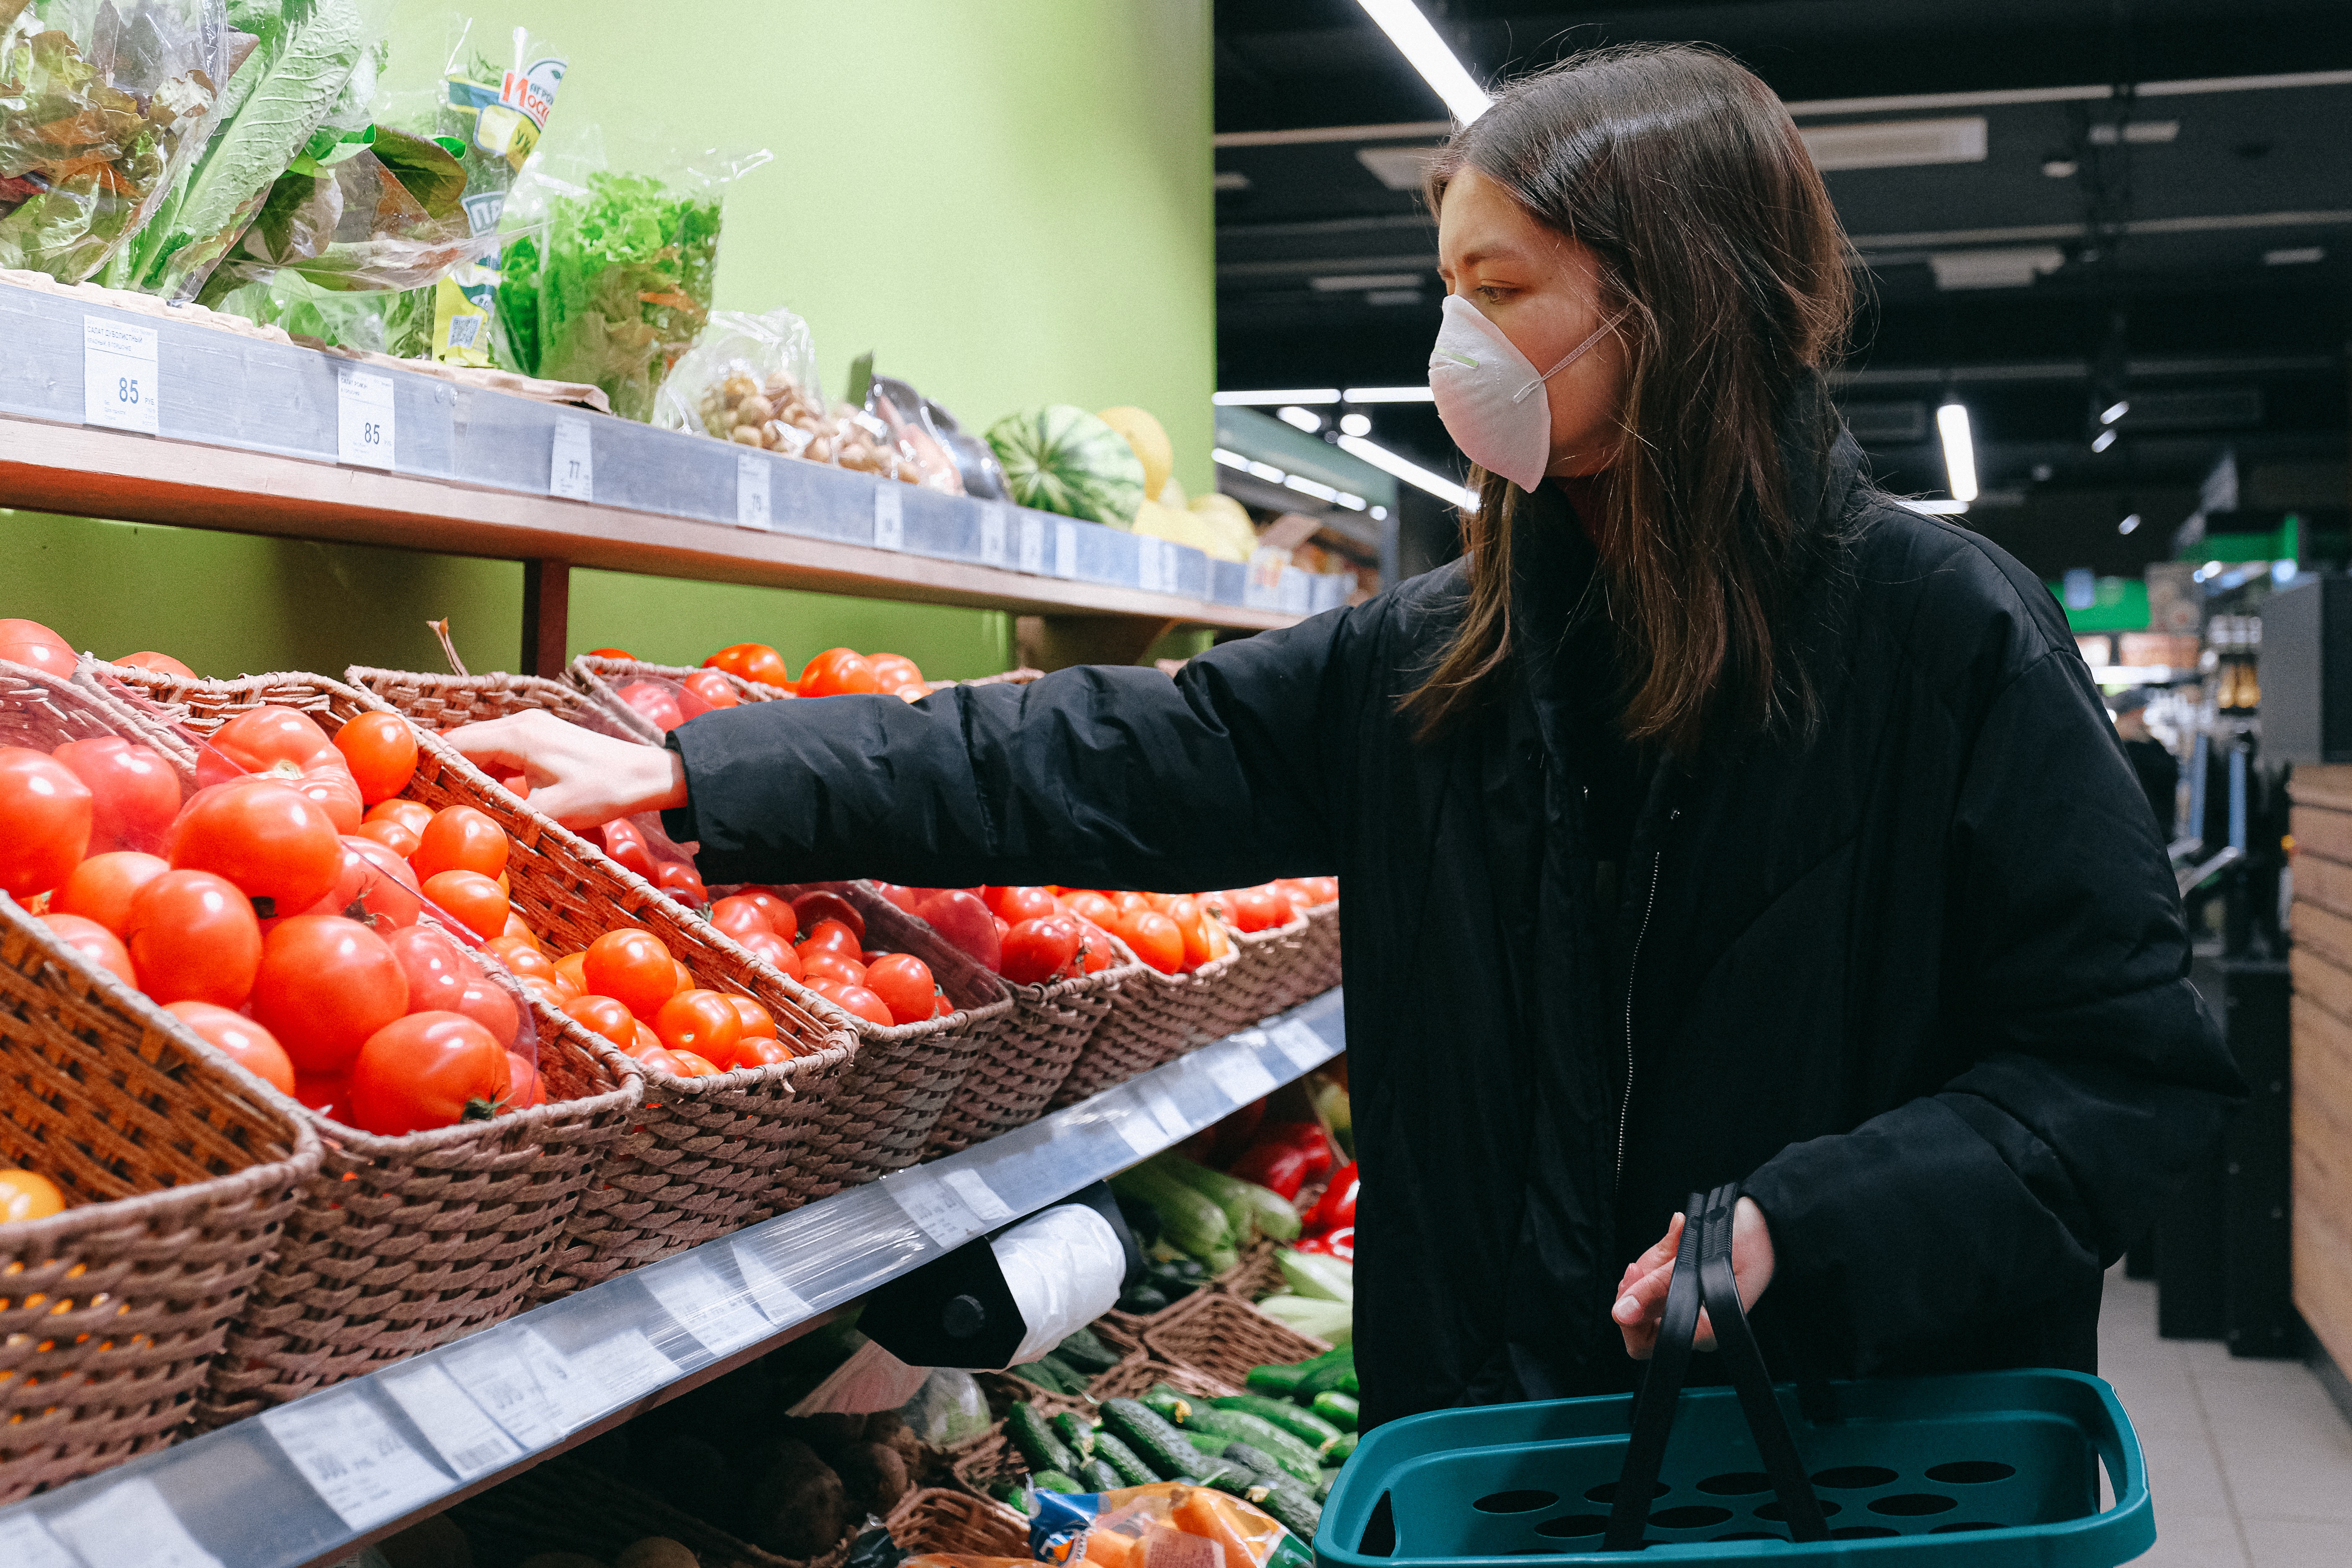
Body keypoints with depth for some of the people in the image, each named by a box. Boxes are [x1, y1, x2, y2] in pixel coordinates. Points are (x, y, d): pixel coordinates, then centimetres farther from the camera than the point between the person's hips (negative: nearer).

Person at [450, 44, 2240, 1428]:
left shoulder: (1944, 630, -12)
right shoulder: (1437, 661, 2)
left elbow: (2129, 1059, -12)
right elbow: (1103, 761, 1)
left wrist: (1808, 1226, -24)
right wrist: (698, 781, -3)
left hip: (1873, 1456, -4)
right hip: (1494, 1424, 5)